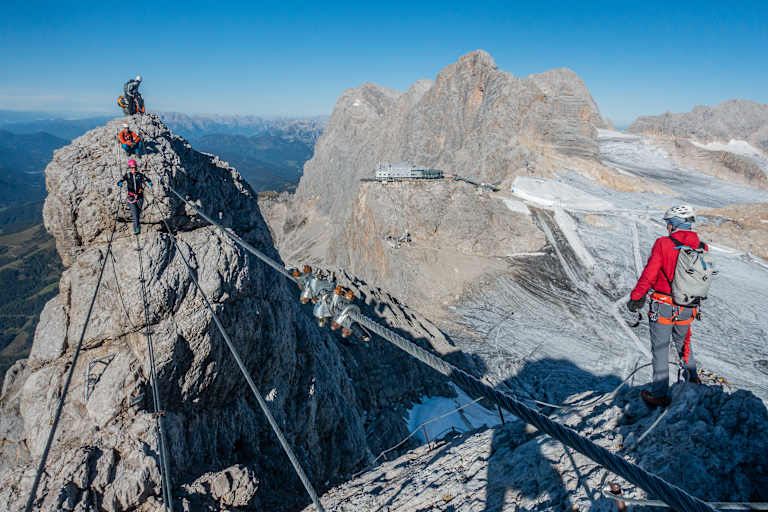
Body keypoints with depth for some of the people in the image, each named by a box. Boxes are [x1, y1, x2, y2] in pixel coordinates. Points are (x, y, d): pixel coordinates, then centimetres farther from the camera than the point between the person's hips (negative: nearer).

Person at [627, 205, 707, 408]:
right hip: (687, 309, 5)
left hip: (663, 307, -5)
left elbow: (648, 276, -15)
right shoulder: (701, 248, -1)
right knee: (683, 343, 28)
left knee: (660, 350, 6)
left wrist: (635, 297, -4)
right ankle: (693, 380, 46)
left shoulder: (663, 244, -15)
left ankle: (659, 395, 14)